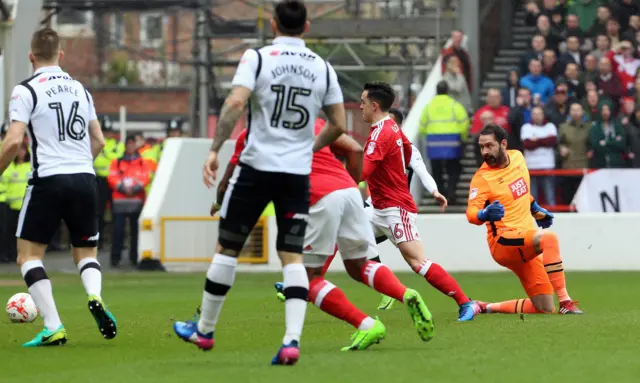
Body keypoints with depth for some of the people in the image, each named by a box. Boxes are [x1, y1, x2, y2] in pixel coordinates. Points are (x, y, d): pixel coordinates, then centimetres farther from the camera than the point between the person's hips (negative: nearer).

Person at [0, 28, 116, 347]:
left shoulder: (26, 90, -3)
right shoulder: (80, 89, 14)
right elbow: (98, 141, 18)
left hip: (48, 180, -5)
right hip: (85, 178, 5)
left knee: (28, 255, 5)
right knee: (86, 253, 18)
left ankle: (53, 328, -8)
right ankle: (95, 297, -16)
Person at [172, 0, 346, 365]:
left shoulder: (257, 58, -5)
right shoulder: (323, 68, 6)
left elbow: (235, 103, -17)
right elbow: (339, 125, 9)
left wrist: (215, 151, -13)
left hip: (257, 165, -3)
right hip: (298, 172, 3)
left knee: (227, 248, 11)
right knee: (293, 257, 3)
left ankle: (204, 330, 22)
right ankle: (292, 339, -14)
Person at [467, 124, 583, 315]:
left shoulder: (517, 157, 6)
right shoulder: (482, 178, -13)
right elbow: (472, 212, -26)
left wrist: (537, 210, 31)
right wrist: (484, 215, -46)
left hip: (525, 245, 7)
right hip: (504, 241, -7)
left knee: (545, 308, 2)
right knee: (548, 238, -37)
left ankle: (485, 307, 15)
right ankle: (565, 302, -38)